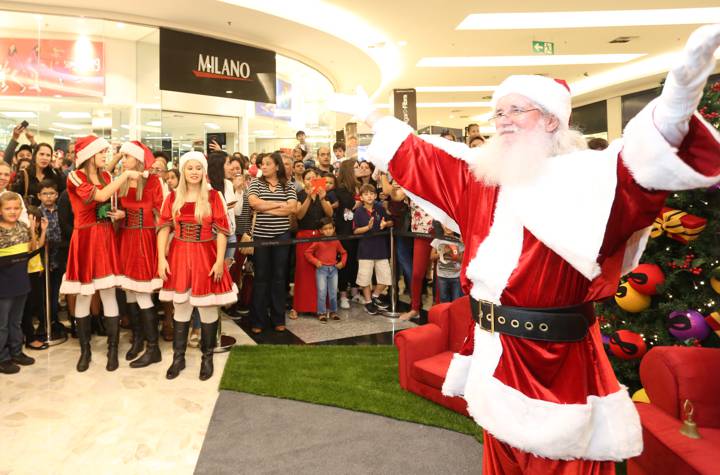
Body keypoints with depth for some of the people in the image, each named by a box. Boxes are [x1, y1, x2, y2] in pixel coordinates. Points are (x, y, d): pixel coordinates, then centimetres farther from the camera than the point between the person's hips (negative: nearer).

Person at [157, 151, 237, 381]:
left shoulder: (214, 196, -2)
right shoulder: (173, 197, 5)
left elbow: (221, 231, -5)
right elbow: (164, 228, 2)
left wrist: (220, 260, -11)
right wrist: (161, 258, -6)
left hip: (206, 256, -2)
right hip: (179, 256, 2)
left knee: (207, 309, 7)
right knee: (180, 308, 12)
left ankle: (207, 358, 21)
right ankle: (178, 357, 25)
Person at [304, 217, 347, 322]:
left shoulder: (336, 241, 4)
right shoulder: (318, 242, -7)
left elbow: (343, 252, 17)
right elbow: (308, 253, -4)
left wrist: (342, 262, 3)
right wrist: (315, 261, -12)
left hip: (334, 269, 3)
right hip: (321, 269, -3)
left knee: (333, 292, 8)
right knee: (322, 292, -3)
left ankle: (333, 311, 22)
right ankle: (322, 313, 7)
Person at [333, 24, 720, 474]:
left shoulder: (586, 176, -12)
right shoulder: (482, 175, 6)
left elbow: (642, 167, -32)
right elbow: (417, 158, 16)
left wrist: (679, 94, -50)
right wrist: (372, 116, 23)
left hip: (556, 357, -6)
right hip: (494, 351, 6)